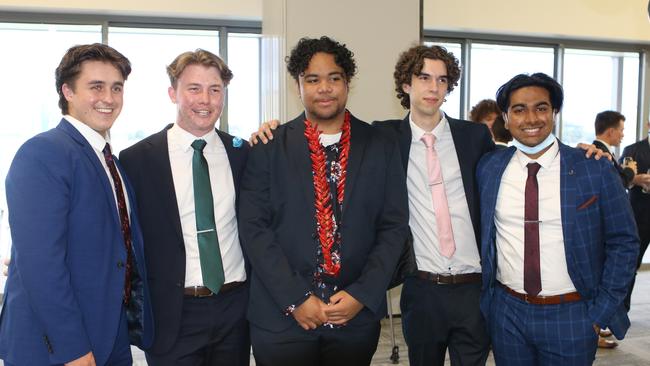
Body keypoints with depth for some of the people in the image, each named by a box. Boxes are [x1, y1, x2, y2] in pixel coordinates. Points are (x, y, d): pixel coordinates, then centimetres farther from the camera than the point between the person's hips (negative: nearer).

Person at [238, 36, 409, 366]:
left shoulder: (381, 147, 2)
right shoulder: (269, 147, -2)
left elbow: (394, 226, 1)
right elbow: (253, 227, -5)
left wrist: (362, 295, -9)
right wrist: (295, 299, -11)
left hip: (357, 316, 2)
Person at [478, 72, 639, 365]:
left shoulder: (595, 170, -8)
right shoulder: (488, 168, -2)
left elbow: (623, 243, -3)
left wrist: (601, 312, -5)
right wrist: (481, 294, 3)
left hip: (571, 318, -2)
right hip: (506, 312, 2)